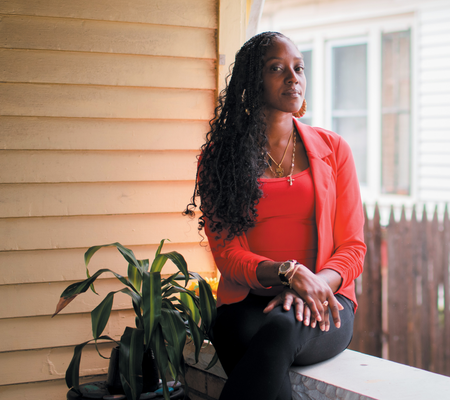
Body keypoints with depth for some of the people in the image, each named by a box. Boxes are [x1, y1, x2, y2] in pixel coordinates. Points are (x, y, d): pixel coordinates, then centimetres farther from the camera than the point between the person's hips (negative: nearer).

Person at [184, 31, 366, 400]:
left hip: (325, 301, 1)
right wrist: (288, 274, -20)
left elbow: (353, 248, 7)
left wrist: (316, 286, -16)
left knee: (281, 329, -36)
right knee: (237, 329, -37)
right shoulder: (221, 155, 8)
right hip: (249, 302, 0)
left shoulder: (332, 148, 12)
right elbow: (226, 252, -1)